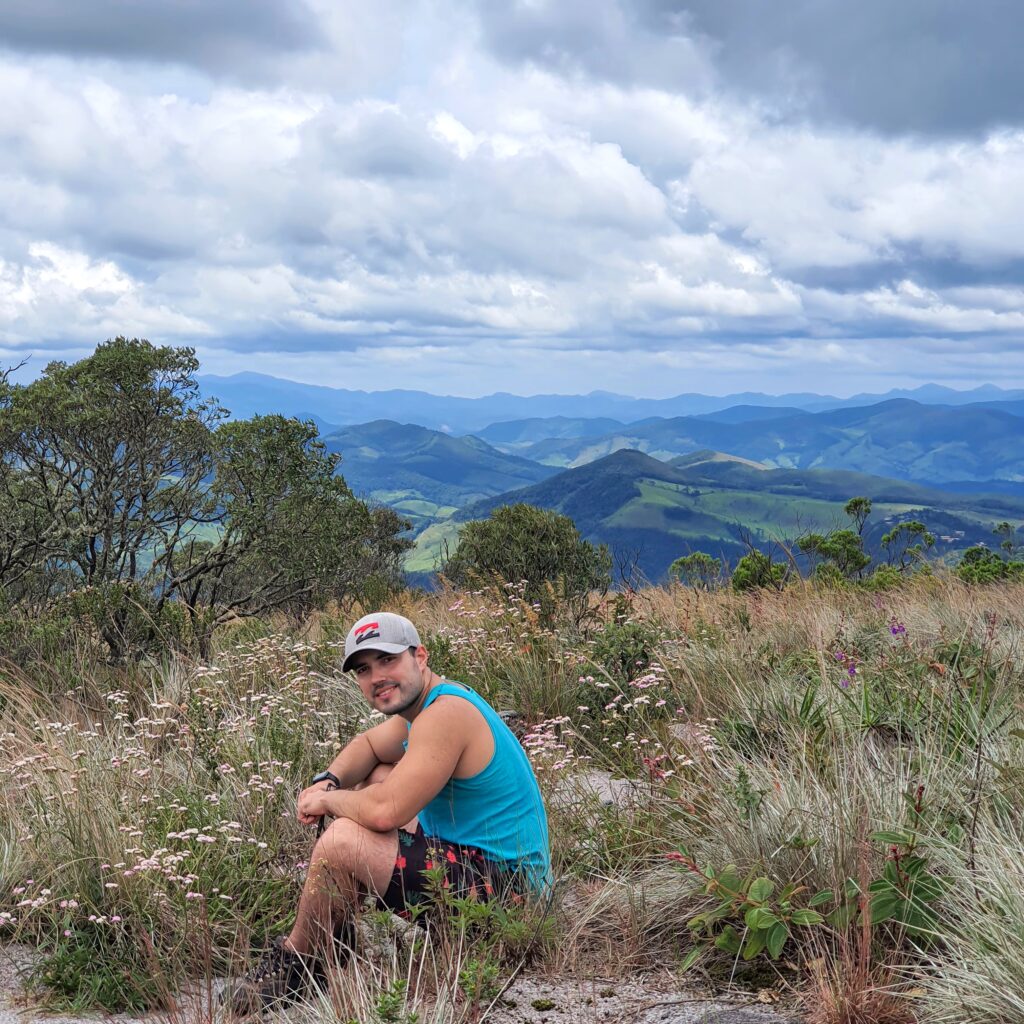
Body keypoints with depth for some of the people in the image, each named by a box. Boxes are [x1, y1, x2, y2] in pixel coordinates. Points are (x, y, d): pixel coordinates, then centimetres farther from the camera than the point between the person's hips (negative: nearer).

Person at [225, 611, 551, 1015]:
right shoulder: (422, 701, 10)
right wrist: (328, 781, 5)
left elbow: (384, 812, -30)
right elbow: (368, 744, 26)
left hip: (503, 886, -11)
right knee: (374, 776, 23)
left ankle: (296, 960, 1)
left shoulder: (445, 713, -22)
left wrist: (328, 801, -10)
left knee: (342, 841, -25)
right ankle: (336, 928, 21)